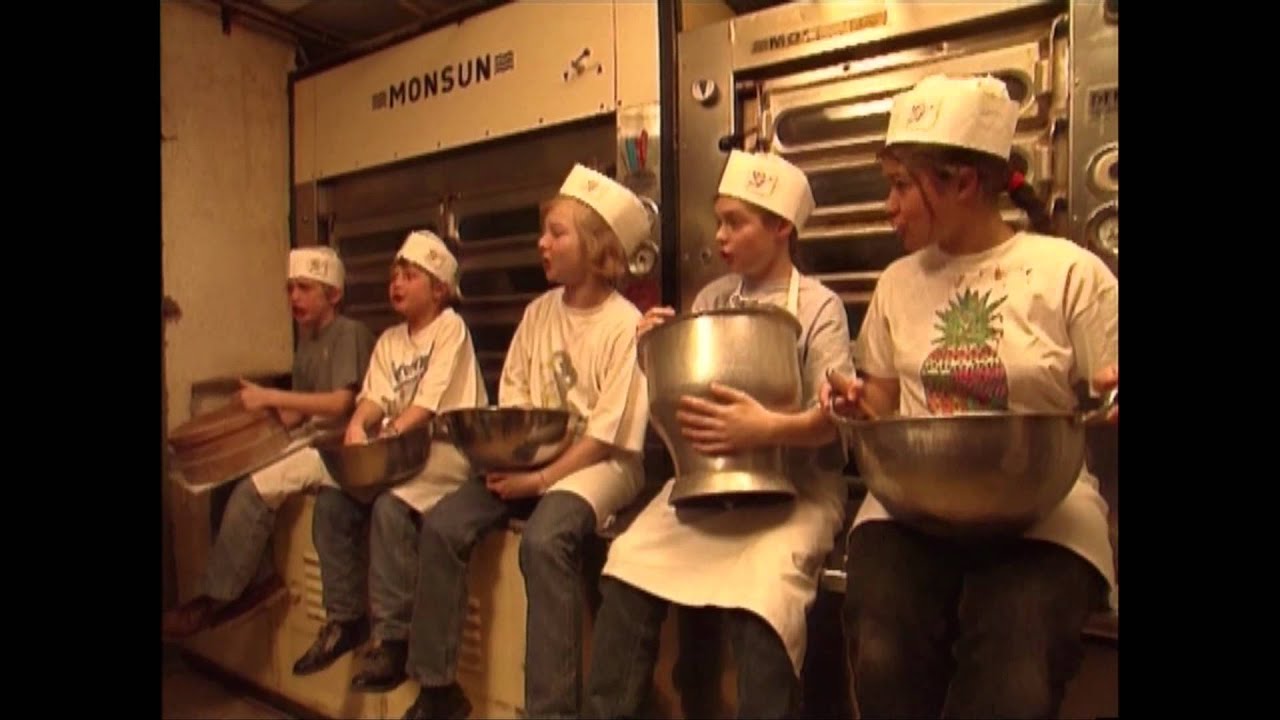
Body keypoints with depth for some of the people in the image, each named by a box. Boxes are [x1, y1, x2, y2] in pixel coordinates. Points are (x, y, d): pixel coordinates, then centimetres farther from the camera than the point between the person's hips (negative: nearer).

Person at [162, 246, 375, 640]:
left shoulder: (350, 333, -9)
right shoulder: (306, 340, 17)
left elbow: (340, 404, -19)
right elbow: (299, 411, 16)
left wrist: (267, 396, -18)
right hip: (311, 441, 8)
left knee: (253, 490, -22)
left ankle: (216, 598, -7)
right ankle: (261, 577, -3)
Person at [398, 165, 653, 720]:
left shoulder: (625, 326, -13)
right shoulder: (539, 312, 6)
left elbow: (607, 434, -16)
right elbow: (511, 399, 9)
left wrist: (542, 479, -18)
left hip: (598, 465, -6)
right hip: (529, 459, 6)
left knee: (544, 540, -33)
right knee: (442, 526, -10)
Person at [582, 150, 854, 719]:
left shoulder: (818, 306, -4)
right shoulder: (712, 298, 10)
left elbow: (833, 417, -14)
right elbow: (679, 394, 12)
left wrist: (768, 429, -33)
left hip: (795, 484, -4)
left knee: (760, 599, -28)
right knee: (627, 566, -13)